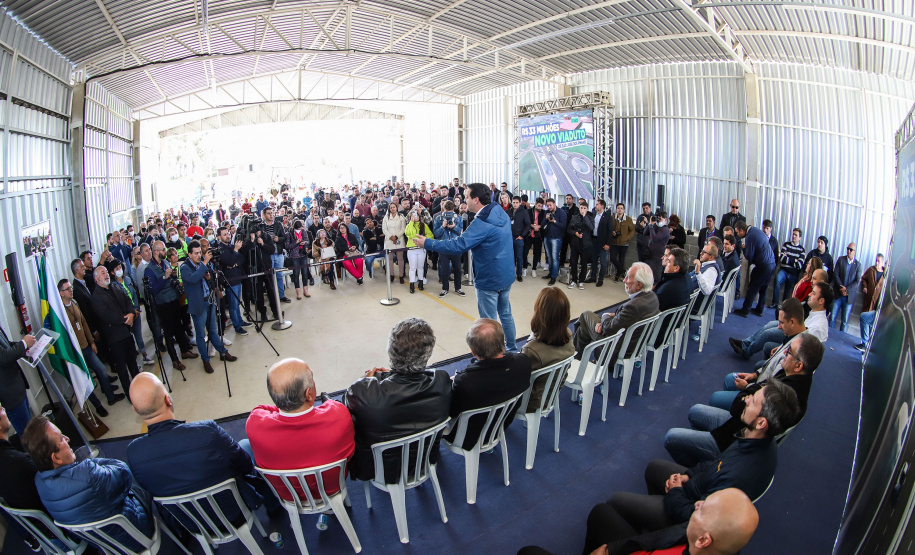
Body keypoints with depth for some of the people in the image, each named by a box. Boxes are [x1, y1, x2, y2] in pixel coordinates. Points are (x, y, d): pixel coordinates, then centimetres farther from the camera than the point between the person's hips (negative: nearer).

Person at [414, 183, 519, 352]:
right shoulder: (502, 214, 4)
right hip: (506, 276, 9)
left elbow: (457, 246, -28)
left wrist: (427, 243, -20)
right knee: (506, 314, 22)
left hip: (489, 280, -9)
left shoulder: (481, 223, -24)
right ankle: (512, 349, 35)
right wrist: (467, 234, 14)